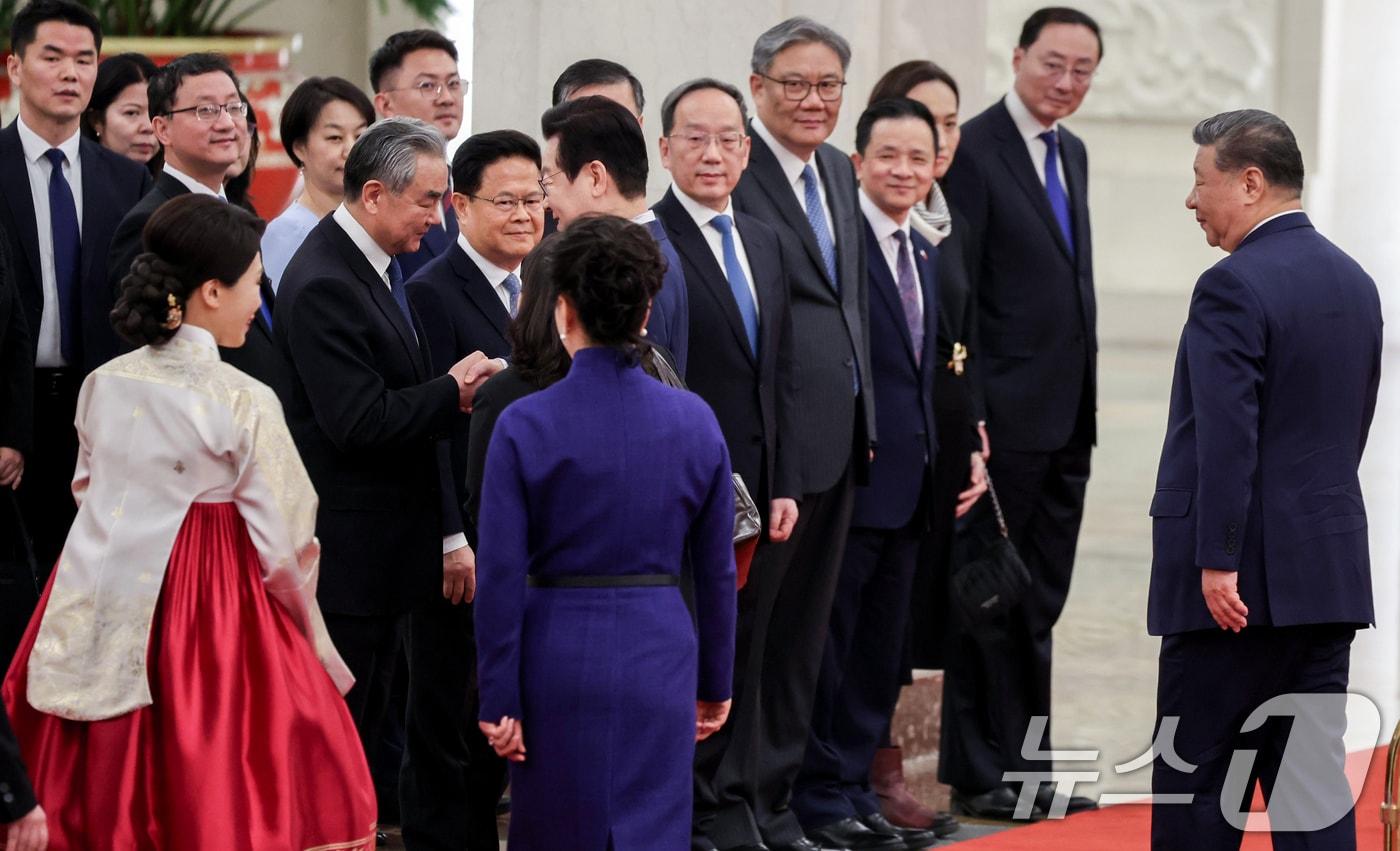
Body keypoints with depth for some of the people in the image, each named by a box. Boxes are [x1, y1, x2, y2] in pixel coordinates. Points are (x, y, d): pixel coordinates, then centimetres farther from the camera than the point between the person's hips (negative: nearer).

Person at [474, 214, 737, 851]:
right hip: (660, 653, 2)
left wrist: (499, 699, -3)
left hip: (559, 652, -2)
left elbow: (501, 576, -9)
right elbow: (717, 570, 5)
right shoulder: (693, 420, -1)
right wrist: (714, 683, 15)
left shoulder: (525, 425, -9)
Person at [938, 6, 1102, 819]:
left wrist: (1084, 399, 14)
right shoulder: (975, 151, -12)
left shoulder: (1072, 153, 14)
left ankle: (1029, 767, 21)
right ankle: (979, 774, 7)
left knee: (1040, 601, 14)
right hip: (1008, 415, -8)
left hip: (1068, 417, 8)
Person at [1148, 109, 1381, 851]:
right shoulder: (1355, 282, 12)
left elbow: (1226, 438, -19)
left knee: (1197, 771, 0)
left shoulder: (1234, 286, -14)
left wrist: (1215, 561, -19)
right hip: (1330, 567, 8)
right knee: (1312, 771, 6)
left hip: (1241, 574, -7)